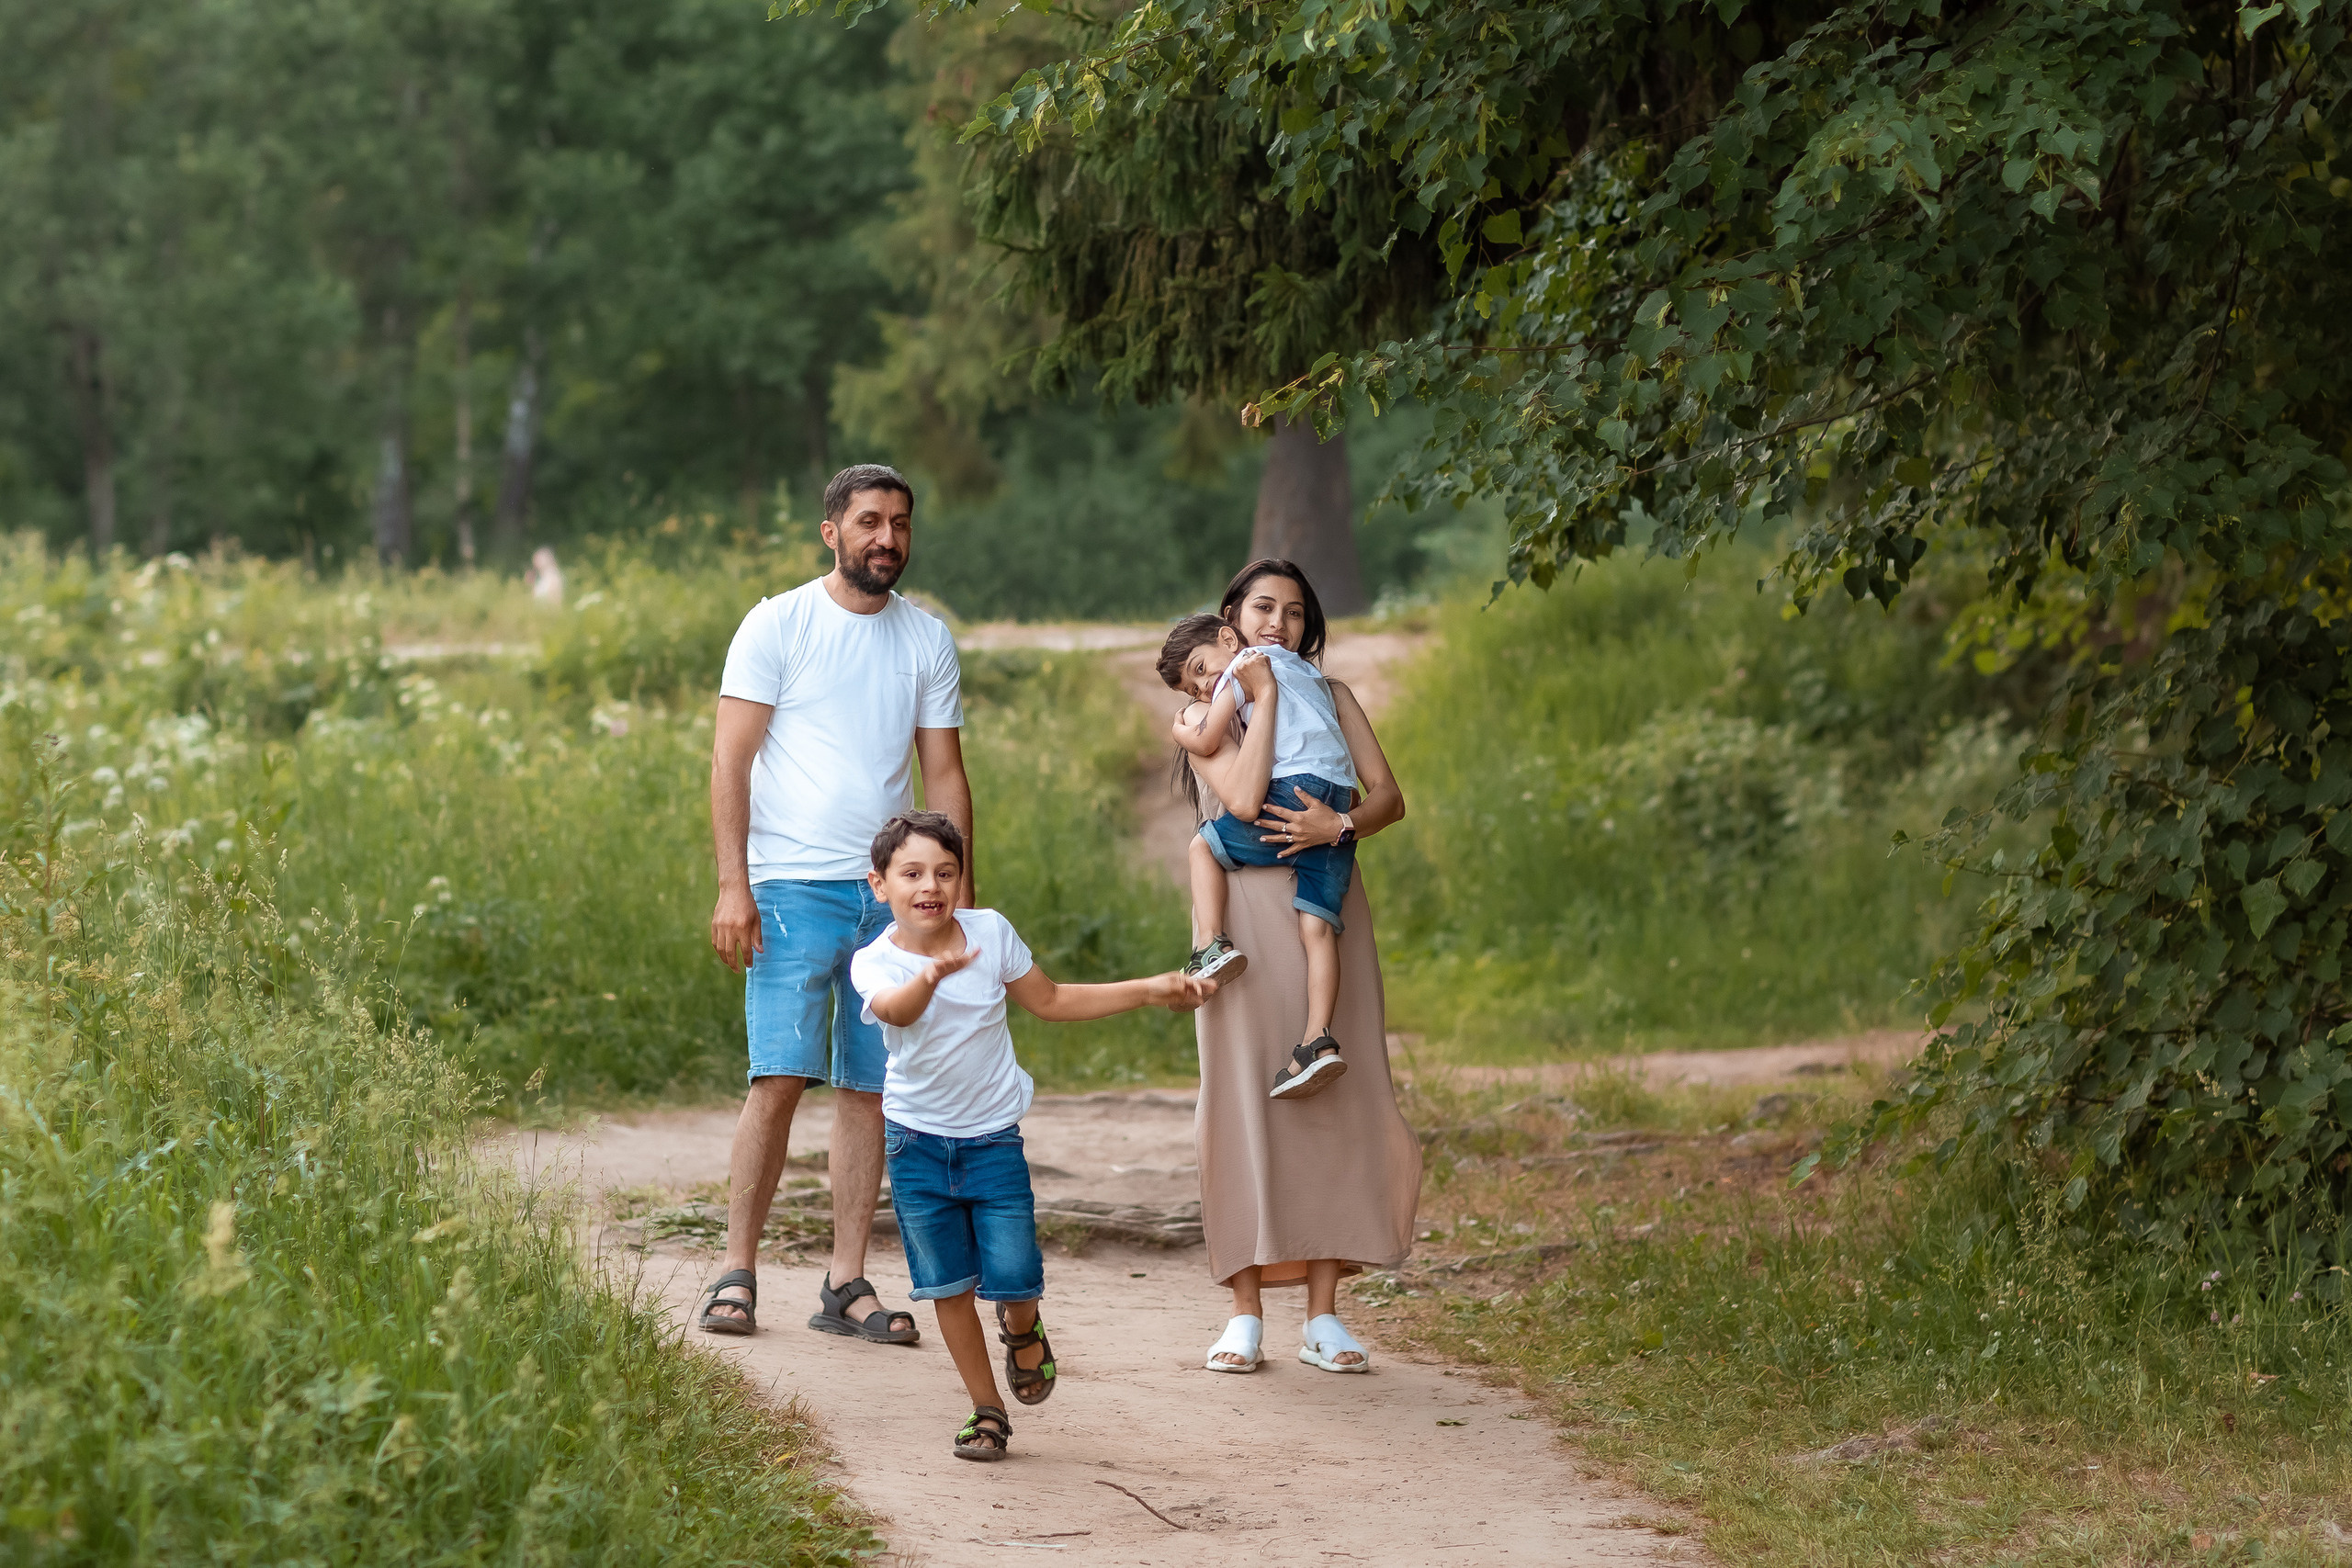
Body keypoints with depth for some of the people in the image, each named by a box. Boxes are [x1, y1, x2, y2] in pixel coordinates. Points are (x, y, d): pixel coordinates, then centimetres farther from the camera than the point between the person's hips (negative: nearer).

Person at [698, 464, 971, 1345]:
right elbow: (731, 760, -3)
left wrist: (961, 898, 6)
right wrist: (733, 885, -11)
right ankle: (737, 1273, -3)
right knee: (780, 1081, -11)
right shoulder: (778, 625, 0)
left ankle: (846, 1284, 7)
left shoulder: (927, 642, 12)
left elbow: (946, 776, 14)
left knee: (868, 1090, 3)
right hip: (793, 884, -4)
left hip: (894, 894, 4)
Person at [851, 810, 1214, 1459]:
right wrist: (932, 975, -62)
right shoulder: (874, 962, -15)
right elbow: (895, 1011, -39)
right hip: (918, 1139, -1)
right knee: (949, 1284, 4)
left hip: (993, 1136, 1)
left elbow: (1049, 1001, 10)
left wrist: (1151, 990, 9)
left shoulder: (990, 931, -6)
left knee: (1013, 1276, -9)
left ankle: (1022, 1330, 27)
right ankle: (987, 1411, 19)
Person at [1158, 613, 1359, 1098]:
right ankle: (1319, 1040, -16)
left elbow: (1207, 742, 2)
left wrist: (1184, 729, 22)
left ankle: (1212, 946, -7)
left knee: (1203, 846, 11)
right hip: (1341, 805, 7)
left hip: (1297, 788, -7)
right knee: (1317, 926, -3)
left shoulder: (1244, 664, 10)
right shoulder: (1307, 668, 33)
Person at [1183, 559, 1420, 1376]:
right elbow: (1243, 798, -13)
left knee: (1334, 1101, -1)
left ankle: (1322, 1313, 2)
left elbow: (1389, 796, 4)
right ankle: (1246, 1312, 1)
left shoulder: (1332, 697, 14)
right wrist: (1263, 692, -7)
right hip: (1249, 914, -2)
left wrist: (1342, 824, -17)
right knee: (1246, 1099, -5)